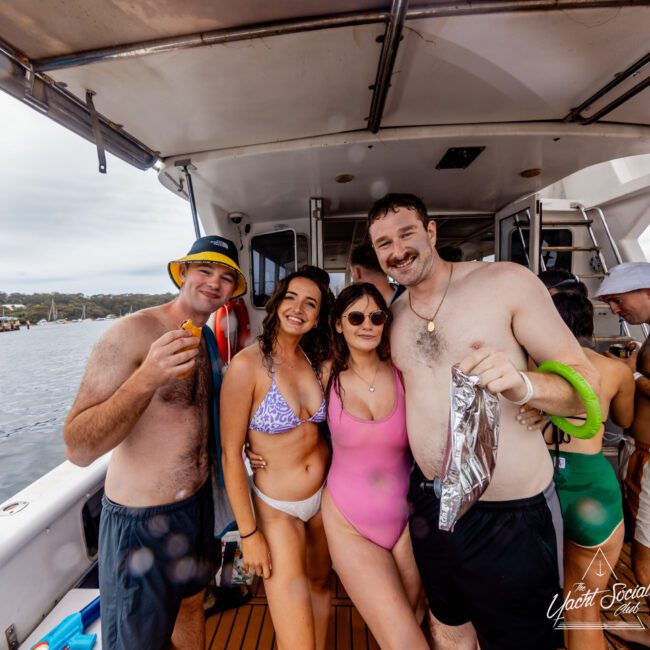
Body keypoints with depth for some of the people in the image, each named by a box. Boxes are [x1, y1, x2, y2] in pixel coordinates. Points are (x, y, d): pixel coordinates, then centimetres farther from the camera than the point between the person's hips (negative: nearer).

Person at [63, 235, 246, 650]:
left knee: (192, 602, 28)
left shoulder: (204, 339, 2)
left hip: (199, 502, 7)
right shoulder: (133, 332, -21)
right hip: (142, 519, -6)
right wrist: (147, 378, -39)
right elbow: (79, 449, -26)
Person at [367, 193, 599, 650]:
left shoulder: (506, 281, -13)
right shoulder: (393, 314, 2)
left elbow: (586, 382, -12)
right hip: (431, 505, 5)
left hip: (512, 516, -4)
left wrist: (523, 385, -32)